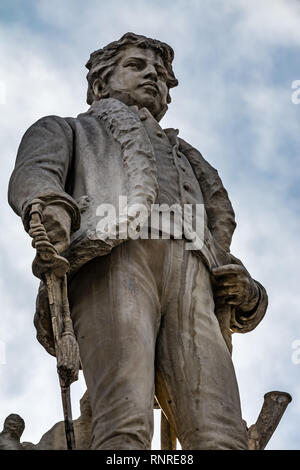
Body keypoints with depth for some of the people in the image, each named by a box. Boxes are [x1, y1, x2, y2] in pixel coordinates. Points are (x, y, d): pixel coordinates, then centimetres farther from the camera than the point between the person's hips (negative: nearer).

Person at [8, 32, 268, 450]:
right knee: (126, 423, -29)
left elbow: (218, 221, 33)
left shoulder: (184, 155, 46)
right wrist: (50, 208, -17)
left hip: (193, 278, 3)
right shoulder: (66, 130, 34)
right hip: (111, 256, -3)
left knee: (221, 435, -22)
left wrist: (240, 287, 7)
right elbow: (33, 175, 10)